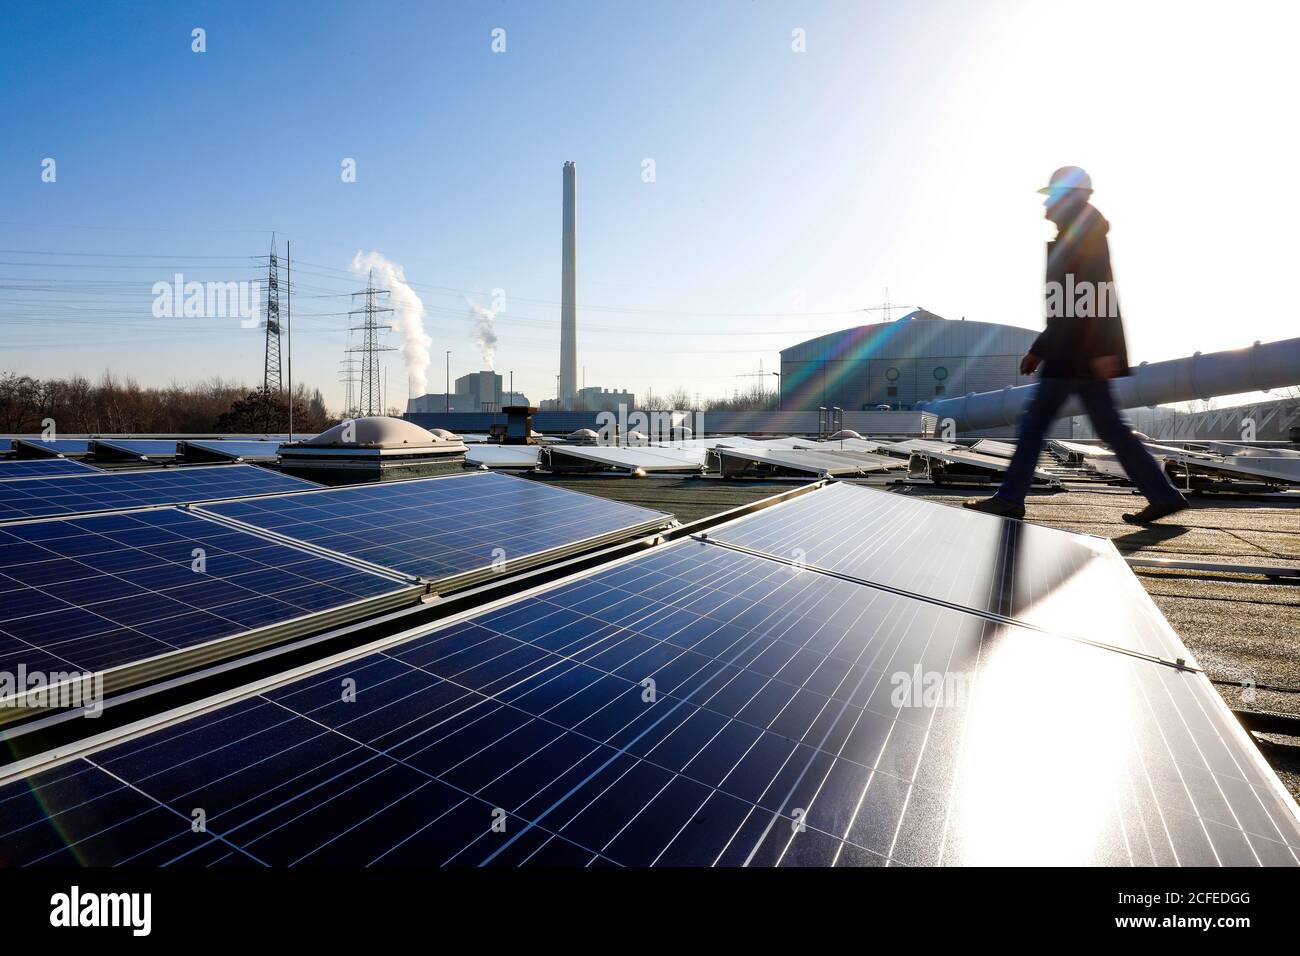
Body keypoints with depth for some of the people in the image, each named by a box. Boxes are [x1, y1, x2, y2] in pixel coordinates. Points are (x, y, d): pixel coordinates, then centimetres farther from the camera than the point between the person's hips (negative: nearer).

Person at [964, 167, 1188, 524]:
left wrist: (1102, 349, -25)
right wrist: (1039, 350, 24)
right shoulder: (1074, 238, 23)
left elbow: (1096, 292, -17)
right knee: (1109, 427, 8)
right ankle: (1163, 495, 9)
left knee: (1035, 420, -6)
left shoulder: (1084, 233, -6)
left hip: (1079, 350, -10)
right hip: (1083, 350, 10)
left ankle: (1010, 499, -1)